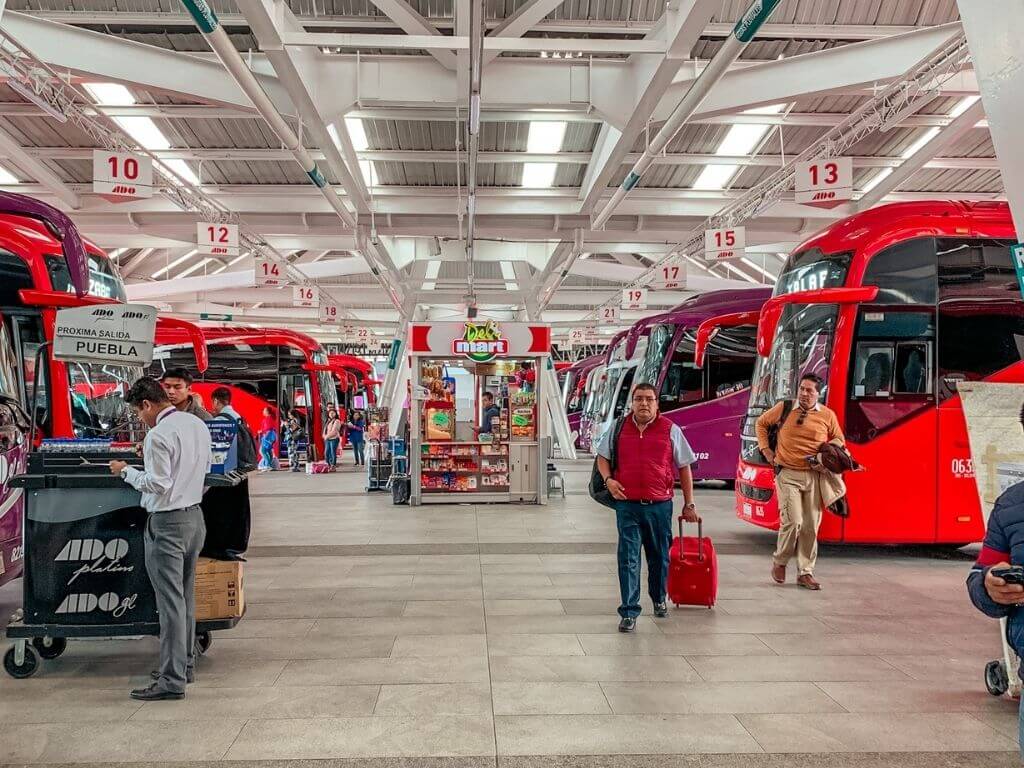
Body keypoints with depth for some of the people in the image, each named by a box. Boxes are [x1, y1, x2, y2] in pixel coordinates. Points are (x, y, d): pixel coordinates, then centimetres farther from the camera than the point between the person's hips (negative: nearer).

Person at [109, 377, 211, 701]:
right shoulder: (198, 424, 8)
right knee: (186, 597, 17)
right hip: (195, 516, 9)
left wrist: (127, 471, -5)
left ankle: (172, 680, 0)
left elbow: (158, 484, -20)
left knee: (170, 602, -5)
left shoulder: (158, 435, -18)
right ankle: (185, 664, 27)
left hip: (167, 523, -9)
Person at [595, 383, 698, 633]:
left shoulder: (670, 430, 1)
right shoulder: (618, 429, 5)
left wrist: (689, 504, 6)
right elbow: (602, 457, 17)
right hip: (627, 504, 0)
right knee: (628, 559, -4)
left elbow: (684, 467, 7)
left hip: (659, 505, 0)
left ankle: (659, 600, 39)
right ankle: (629, 612, 2)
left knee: (659, 556, 15)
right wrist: (608, 479, -3)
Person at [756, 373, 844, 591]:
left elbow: (839, 439, 17)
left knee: (811, 526, 5)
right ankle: (779, 561, 14)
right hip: (788, 474, -2)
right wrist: (765, 449, 7)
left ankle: (805, 573, 17)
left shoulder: (827, 415, 3)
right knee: (793, 521, -12)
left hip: (814, 476, 2)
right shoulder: (783, 408, 1)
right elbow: (761, 423, 16)